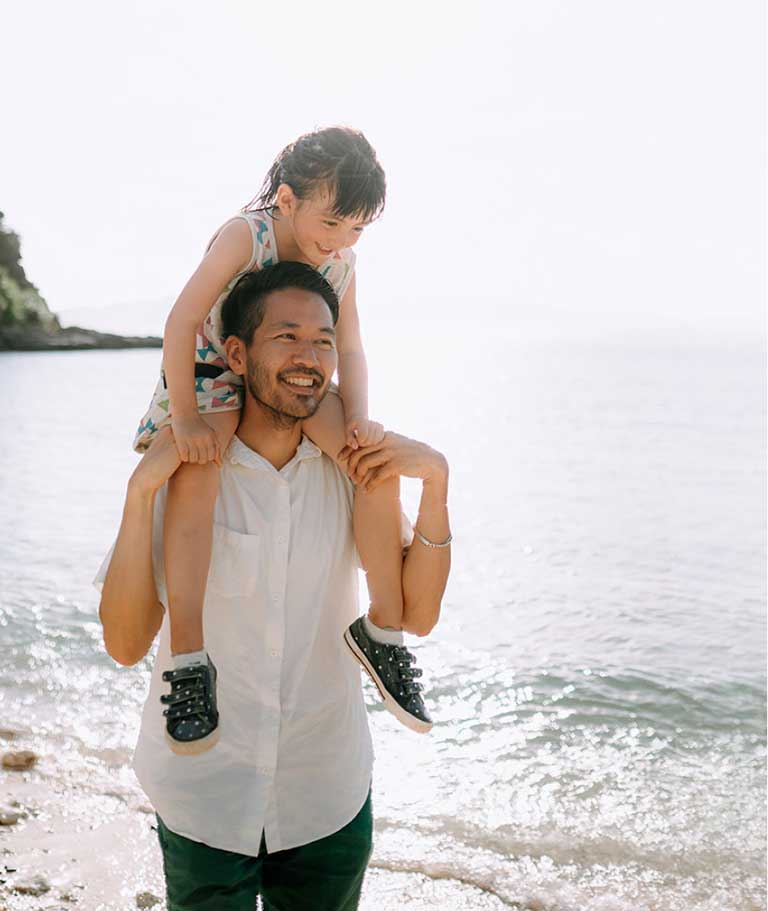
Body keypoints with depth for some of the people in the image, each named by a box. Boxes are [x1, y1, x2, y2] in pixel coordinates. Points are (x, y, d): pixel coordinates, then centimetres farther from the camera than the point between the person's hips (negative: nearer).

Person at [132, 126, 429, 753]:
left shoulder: (341, 262, -4)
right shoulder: (245, 235, -21)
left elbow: (349, 350, -5)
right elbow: (182, 322, -26)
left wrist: (358, 419, -24)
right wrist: (186, 417, -27)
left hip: (290, 385, 5)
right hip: (214, 376, -4)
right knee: (196, 472, -35)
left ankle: (385, 625, -5)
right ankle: (188, 655, -31)